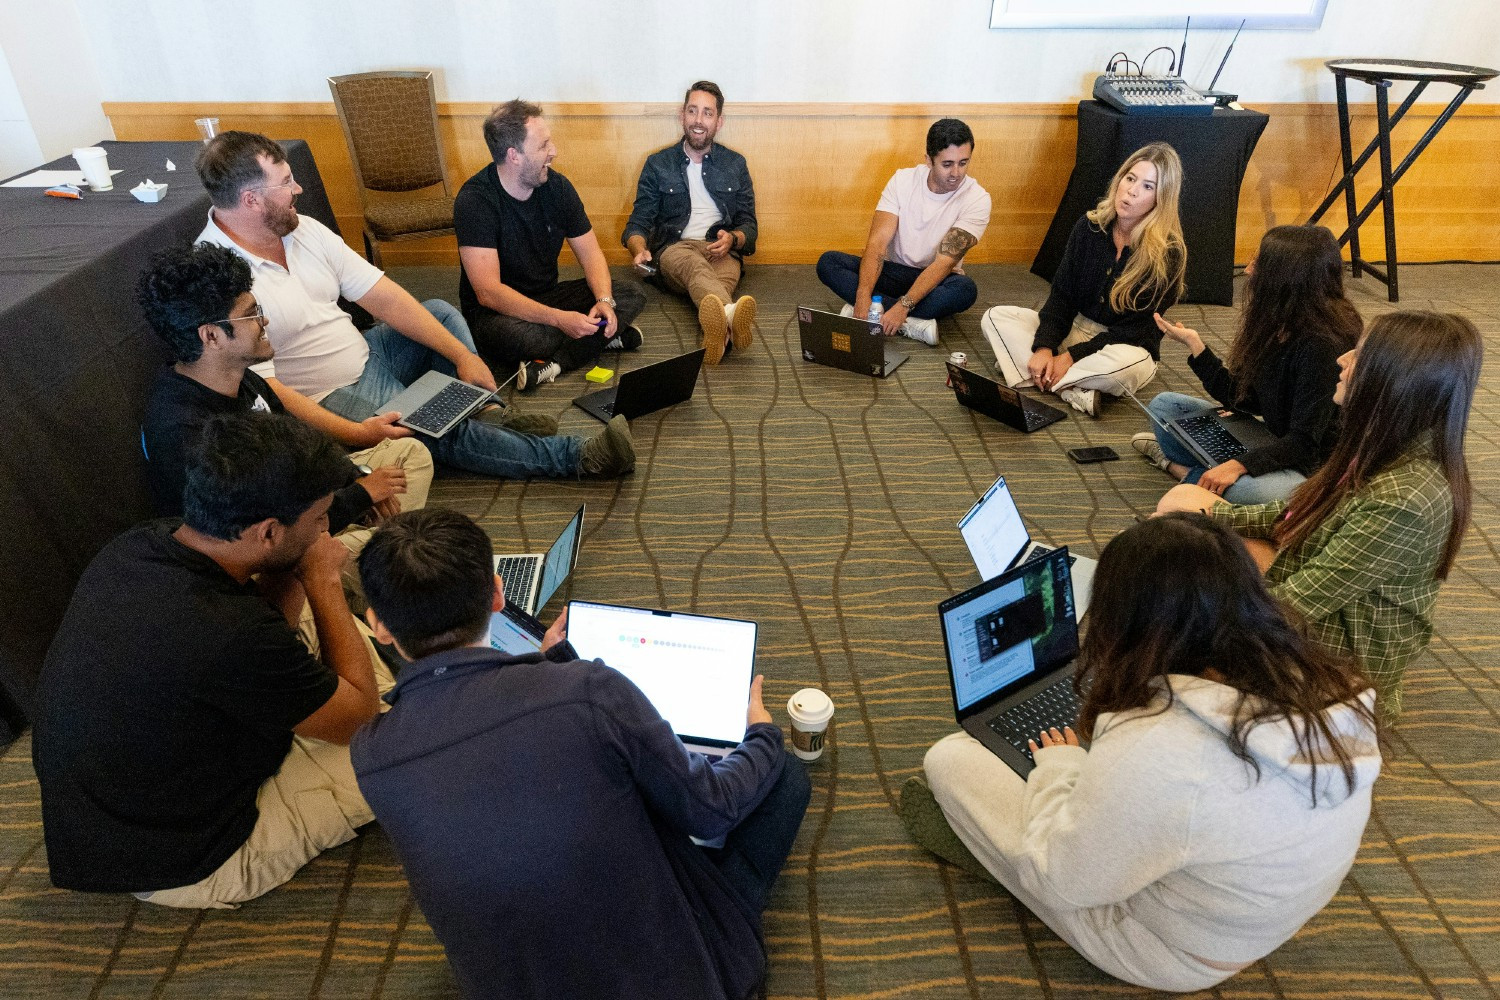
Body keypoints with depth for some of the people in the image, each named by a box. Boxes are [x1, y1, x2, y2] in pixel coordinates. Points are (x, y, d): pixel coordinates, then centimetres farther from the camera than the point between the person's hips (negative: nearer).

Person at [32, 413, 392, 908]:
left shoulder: (132, 547, -13)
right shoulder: (231, 636, -37)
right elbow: (358, 711, -17)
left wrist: (297, 571, -14)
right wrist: (323, 580, -11)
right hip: (179, 871, -7)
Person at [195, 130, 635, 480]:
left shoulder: (303, 230, 0)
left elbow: (383, 297, -3)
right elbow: (263, 390, -25)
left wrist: (463, 355, -11)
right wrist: (357, 434, -33)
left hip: (366, 355, 9)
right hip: (331, 402, -8)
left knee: (440, 312, 7)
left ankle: (487, 414, -8)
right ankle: (577, 457, -18)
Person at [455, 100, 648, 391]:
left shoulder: (557, 186, -2)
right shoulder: (475, 200, -20)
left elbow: (590, 252, 2)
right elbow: (488, 291, -27)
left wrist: (605, 300, -20)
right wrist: (560, 319, -36)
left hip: (548, 296, 7)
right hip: (497, 310, -6)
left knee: (632, 294, -13)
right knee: (513, 336, -41)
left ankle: (551, 364, -25)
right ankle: (604, 336, -17)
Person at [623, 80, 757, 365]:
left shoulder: (735, 164, 19)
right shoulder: (658, 164, 15)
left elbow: (748, 225, 16)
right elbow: (638, 223, 12)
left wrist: (731, 239, -10)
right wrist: (639, 250, -14)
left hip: (721, 251, 2)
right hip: (674, 248, -1)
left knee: (723, 278, -38)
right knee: (693, 265, -41)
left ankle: (716, 333, -71)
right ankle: (730, 314, -74)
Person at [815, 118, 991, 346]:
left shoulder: (977, 199, -16)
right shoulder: (903, 180, -9)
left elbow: (945, 261, -24)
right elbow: (878, 242, -18)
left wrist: (904, 306, -37)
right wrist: (863, 296, -35)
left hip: (936, 281, -2)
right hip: (894, 271, 3)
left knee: (966, 289, -37)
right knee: (828, 262, -21)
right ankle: (913, 323, -31)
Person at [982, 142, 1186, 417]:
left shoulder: (1168, 253, -15)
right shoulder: (1089, 226, -2)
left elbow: (1136, 329, -15)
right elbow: (1062, 293, -3)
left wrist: (1071, 356, -23)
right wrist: (1044, 347, -20)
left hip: (1127, 345, -5)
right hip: (1074, 326, 5)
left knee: (1128, 363, -41)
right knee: (996, 317, -16)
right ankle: (1073, 392, -29)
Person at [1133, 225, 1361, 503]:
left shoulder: (1322, 345, -25)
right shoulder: (1276, 326, 0)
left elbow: (1305, 441, -25)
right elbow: (1243, 399, 4)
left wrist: (1239, 465, -36)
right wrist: (1194, 344, 2)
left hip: (1311, 467, -8)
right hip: (1271, 445, 8)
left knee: (1247, 489, -40)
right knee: (1164, 405, 10)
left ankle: (1187, 470, -11)